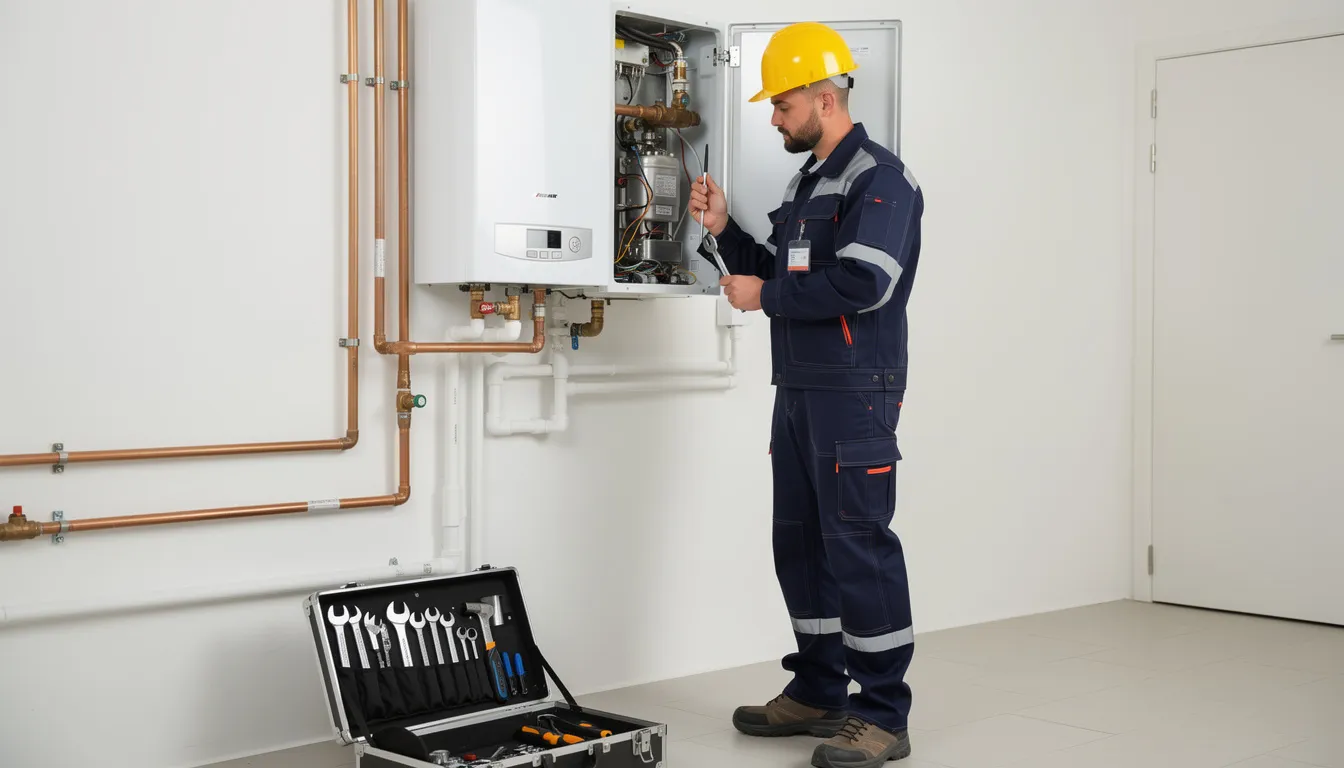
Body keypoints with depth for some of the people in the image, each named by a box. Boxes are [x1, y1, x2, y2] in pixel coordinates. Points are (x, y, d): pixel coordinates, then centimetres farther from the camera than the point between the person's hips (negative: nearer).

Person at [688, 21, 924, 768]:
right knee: (801, 543, 13)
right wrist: (723, 230, 9)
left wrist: (765, 296, -12)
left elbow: (862, 283, -22)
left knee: (858, 546, -8)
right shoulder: (807, 182, 20)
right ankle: (818, 693, 25)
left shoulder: (879, 177, -10)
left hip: (855, 395, -10)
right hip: (798, 391, 10)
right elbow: (776, 275, 23)